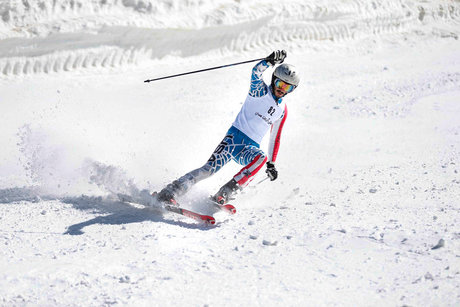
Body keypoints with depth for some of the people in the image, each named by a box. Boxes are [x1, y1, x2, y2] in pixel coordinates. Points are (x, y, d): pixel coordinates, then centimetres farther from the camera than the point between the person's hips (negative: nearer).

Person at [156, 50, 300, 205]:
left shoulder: (282, 110, 16)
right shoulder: (262, 91, 1)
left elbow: (275, 138, 25)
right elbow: (256, 72, -21)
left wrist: (271, 164, 21)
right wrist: (270, 61, -41)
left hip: (251, 147, 4)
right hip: (235, 136, -4)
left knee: (261, 158, -32)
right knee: (209, 168, -21)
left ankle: (224, 193, -31)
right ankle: (168, 193, -17)